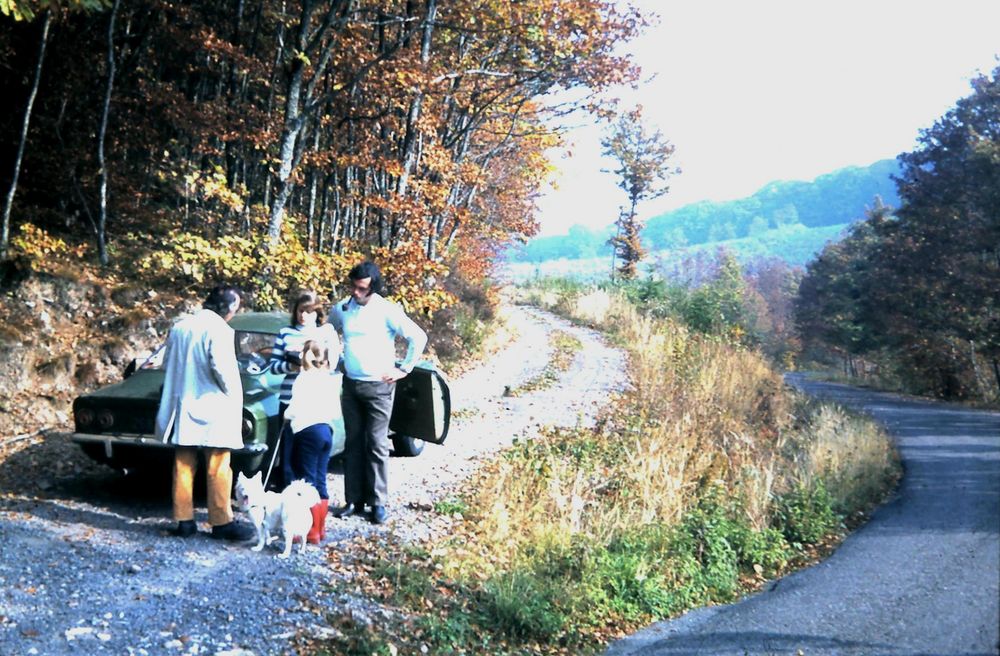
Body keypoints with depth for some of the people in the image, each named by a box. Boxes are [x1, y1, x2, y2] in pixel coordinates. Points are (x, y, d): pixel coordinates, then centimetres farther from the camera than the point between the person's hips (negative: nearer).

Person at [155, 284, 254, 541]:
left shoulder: (179, 328, 10)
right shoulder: (217, 329, -12)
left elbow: (166, 364, 13)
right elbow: (221, 366, -21)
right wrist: (232, 393, -7)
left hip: (182, 408, 7)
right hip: (212, 408, -7)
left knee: (183, 465, 11)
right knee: (218, 468, 0)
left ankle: (184, 520, 15)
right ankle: (221, 522, 3)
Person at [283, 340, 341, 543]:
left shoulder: (305, 378, -7)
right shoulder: (330, 379, 15)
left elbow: (296, 407, -13)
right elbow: (335, 412, 14)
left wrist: (287, 415, 6)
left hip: (308, 430, -7)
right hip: (326, 429, 7)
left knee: (308, 481, -5)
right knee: (320, 480, 11)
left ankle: (311, 531, -5)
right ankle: (320, 527, 16)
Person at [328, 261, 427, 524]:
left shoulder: (387, 311, -12)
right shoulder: (341, 309, 2)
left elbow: (418, 337, -11)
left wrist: (404, 369, -8)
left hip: (379, 386, -4)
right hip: (351, 384, 5)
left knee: (377, 445, -1)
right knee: (353, 444, 9)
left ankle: (378, 502, 5)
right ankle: (354, 500, 15)